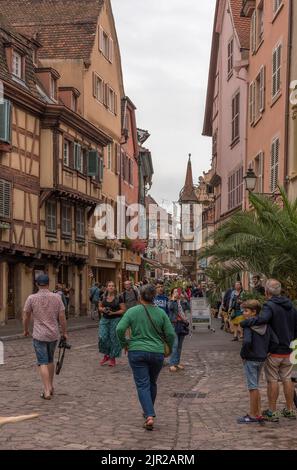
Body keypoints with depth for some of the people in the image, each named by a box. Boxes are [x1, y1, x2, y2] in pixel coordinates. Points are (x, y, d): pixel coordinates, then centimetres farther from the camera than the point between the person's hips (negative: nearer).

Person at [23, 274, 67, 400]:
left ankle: (47, 391, -8)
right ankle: (50, 386, 29)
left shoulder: (31, 298, -7)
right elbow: (62, 316, -2)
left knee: (43, 363, 0)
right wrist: (64, 332, 10)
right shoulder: (56, 297, -4)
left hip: (39, 335, -3)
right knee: (50, 360, 20)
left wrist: (26, 330, 17)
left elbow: (26, 316, 0)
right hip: (53, 334, 3)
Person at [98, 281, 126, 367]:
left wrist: (113, 312, -17)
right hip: (105, 319, 3)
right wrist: (103, 309, -7)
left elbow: (123, 310, -4)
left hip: (116, 320, -3)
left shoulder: (118, 298, -5)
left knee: (114, 339, 0)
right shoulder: (103, 297, 5)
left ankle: (112, 358, 16)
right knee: (102, 337, -8)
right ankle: (106, 355, 15)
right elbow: (100, 307, 16)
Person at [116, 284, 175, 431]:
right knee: (152, 383, 20)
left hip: (137, 352, -2)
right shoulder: (161, 313, -1)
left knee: (142, 384, -1)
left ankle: (149, 416, -16)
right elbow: (171, 334, -3)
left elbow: (120, 329, -12)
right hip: (157, 353, 2)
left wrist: (124, 343, 4)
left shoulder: (132, 311, -5)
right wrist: (168, 347, 16)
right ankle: (149, 411, 34)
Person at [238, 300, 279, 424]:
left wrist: (243, 354, -14)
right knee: (255, 387, 18)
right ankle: (258, 413, 22)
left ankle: (253, 415, 9)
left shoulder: (248, 325, -16)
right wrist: (266, 352, 7)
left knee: (253, 387, 1)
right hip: (261, 359, 7)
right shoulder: (266, 325, 4)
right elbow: (275, 342, 0)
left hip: (250, 360, -7)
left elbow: (247, 342, -30)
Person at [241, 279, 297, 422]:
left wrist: (244, 323, -28)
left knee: (272, 380, 3)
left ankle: (272, 412, 8)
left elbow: (263, 319, -40)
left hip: (273, 351, -6)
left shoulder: (270, 306, -18)